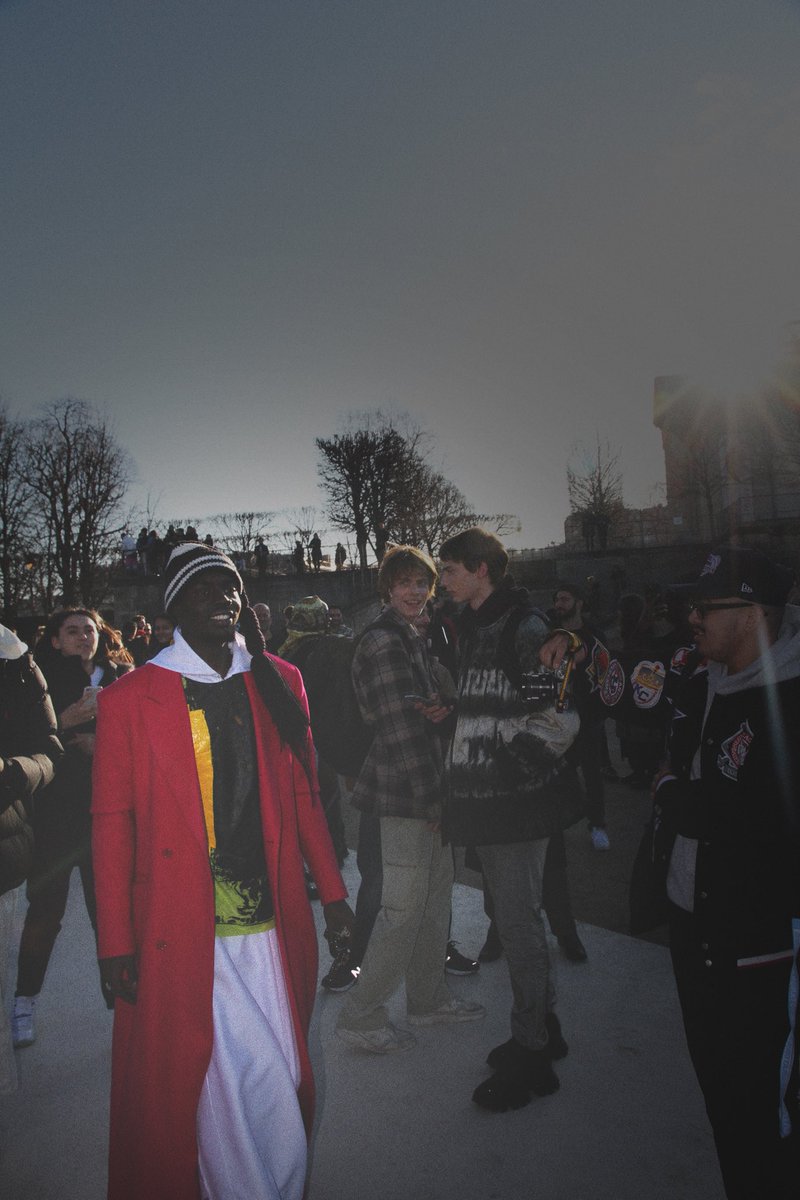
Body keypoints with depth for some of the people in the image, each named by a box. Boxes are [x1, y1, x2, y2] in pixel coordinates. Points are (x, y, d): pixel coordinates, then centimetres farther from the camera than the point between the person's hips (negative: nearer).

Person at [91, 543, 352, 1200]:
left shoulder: (280, 682, 5)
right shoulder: (129, 699, -5)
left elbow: (303, 793, 10)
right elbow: (113, 822, -3)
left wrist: (331, 889, 9)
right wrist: (115, 941, -4)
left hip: (273, 928, 4)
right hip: (182, 937, -3)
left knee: (281, 1081, 15)